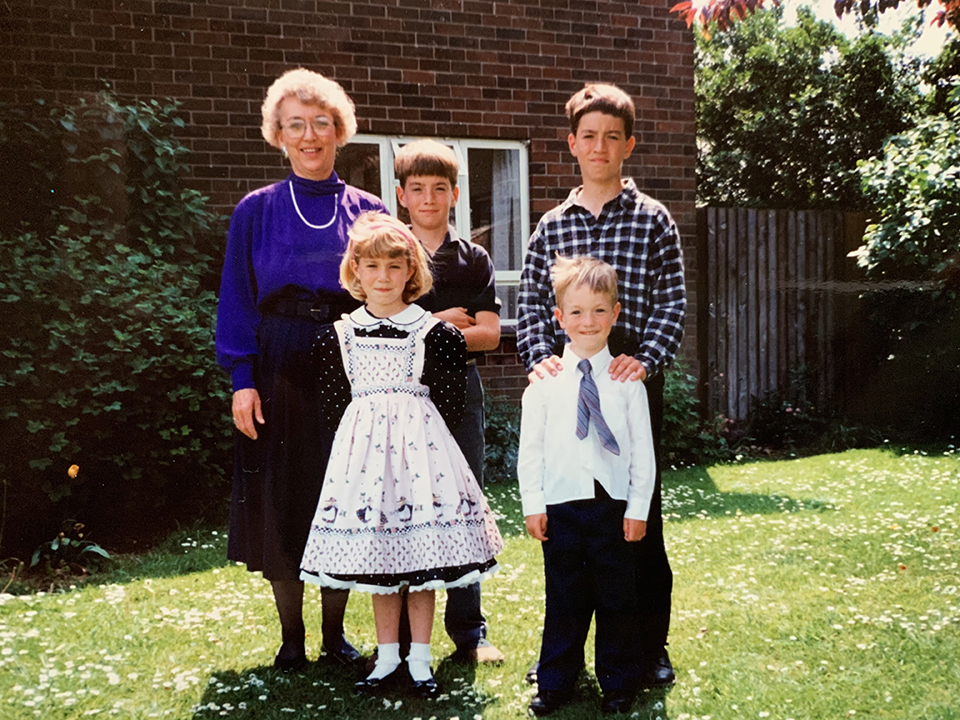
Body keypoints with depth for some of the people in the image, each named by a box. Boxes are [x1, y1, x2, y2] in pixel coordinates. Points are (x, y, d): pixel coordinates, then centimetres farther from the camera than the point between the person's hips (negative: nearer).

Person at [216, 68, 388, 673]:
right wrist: (242, 379, -8)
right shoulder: (257, 211, 3)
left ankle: (336, 632, 22)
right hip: (279, 373, 0)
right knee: (281, 502, 4)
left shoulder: (369, 211, 6)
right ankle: (292, 637, 20)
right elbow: (238, 300, 2)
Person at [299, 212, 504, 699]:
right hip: (362, 448, 2)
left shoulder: (436, 334, 0)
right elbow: (332, 406, 8)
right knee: (376, 561, 7)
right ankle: (387, 658, 21)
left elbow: (449, 404, 0)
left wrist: (416, 434, -5)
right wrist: (362, 437, 0)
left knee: (423, 556, 2)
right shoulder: (336, 337, 5)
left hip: (420, 444, -1)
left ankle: (419, 661, 14)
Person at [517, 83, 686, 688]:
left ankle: (650, 646, 17)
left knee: (640, 512, 4)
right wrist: (541, 357, -9)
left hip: (633, 379, -2)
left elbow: (673, 304, -1)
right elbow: (531, 304, 8)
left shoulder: (653, 220, 4)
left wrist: (644, 359, -16)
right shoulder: (551, 226, 11)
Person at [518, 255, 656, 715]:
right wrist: (533, 504, -2)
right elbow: (530, 448, 3)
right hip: (560, 503, 0)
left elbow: (643, 450, 3)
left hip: (613, 502, 0)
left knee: (616, 596, 9)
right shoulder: (545, 382, 1)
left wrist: (637, 507, -1)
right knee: (563, 596, 8)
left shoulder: (627, 381, 2)